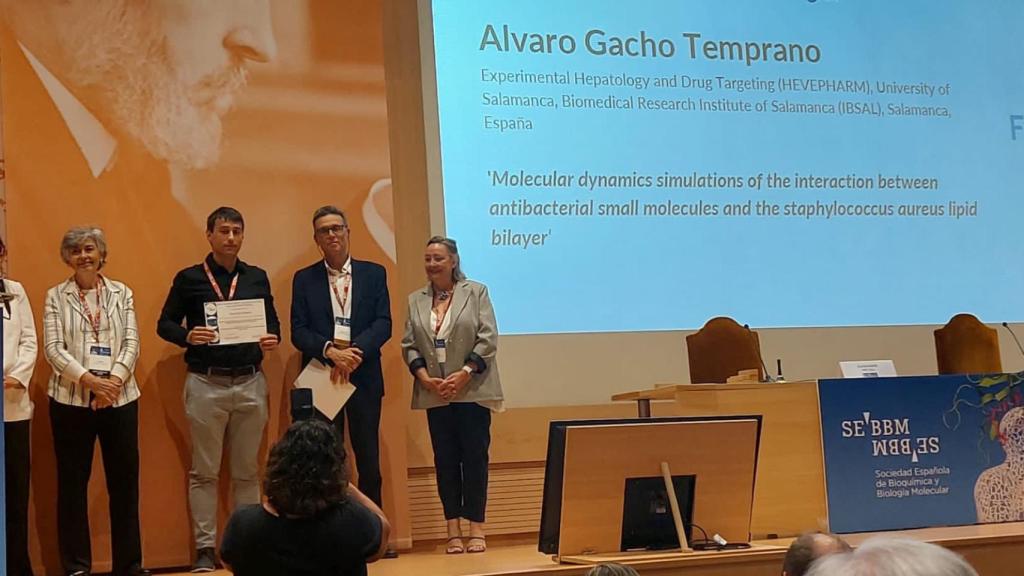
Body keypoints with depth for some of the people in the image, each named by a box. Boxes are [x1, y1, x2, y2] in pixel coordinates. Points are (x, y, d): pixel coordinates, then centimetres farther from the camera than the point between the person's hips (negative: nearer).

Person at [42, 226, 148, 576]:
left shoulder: (122, 293, 9)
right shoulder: (56, 296, 4)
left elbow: (131, 342, 2)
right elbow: (53, 348, -4)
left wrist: (114, 379, -14)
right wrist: (88, 379, -16)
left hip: (120, 398, 1)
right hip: (71, 400, -1)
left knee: (125, 480, 4)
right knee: (73, 482, 4)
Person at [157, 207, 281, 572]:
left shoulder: (257, 278, 9)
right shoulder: (189, 278, 1)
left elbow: (272, 322, 12)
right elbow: (165, 324, 3)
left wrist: (272, 339, -10)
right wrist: (188, 336, -18)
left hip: (250, 382, 2)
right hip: (205, 384, -2)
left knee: (247, 470, 8)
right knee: (204, 471, 2)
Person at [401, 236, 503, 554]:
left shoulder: (476, 292, 1)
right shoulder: (416, 300, 11)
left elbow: (488, 339, -5)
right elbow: (409, 345, 7)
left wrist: (464, 374, -13)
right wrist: (425, 378, -7)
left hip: (472, 390, -3)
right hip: (435, 393, 3)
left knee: (474, 455, -2)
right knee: (445, 459, 3)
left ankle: (476, 528, 4)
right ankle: (453, 530, 6)